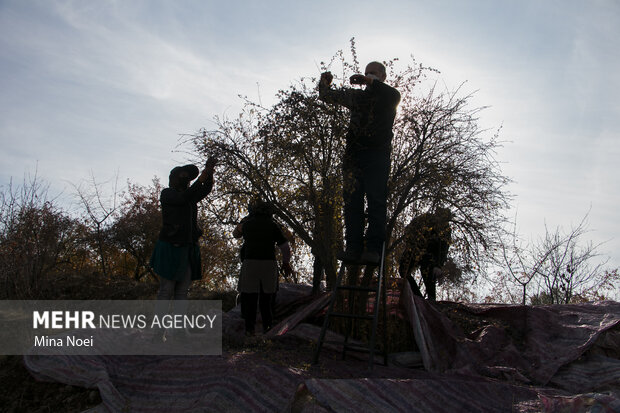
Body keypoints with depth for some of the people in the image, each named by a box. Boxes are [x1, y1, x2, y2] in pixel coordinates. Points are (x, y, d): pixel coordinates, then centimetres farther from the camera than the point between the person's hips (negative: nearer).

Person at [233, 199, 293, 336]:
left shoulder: (246, 223, 9)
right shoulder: (273, 225, 7)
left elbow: (236, 234, 32)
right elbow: (285, 247, 4)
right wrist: (286, 263, 18)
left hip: (250, 263, 0)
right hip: (269, 263, 1)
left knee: (249, 297, 6)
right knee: (266, 296, 12)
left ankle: (250, 327, 4)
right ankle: (267, 326, 13)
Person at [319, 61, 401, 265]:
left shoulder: (388, 97, 13)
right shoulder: (357, 96, 25)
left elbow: (395, 96, -14)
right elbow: (327, 96, 36)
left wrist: (370, 81, -17)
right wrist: (325, 82, 20)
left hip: (378, 155, -4)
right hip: (353, 155, 4)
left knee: (376, 201, -12)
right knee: (352, 201, -6)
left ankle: (373, 250, -16)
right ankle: (353, 249, -8)